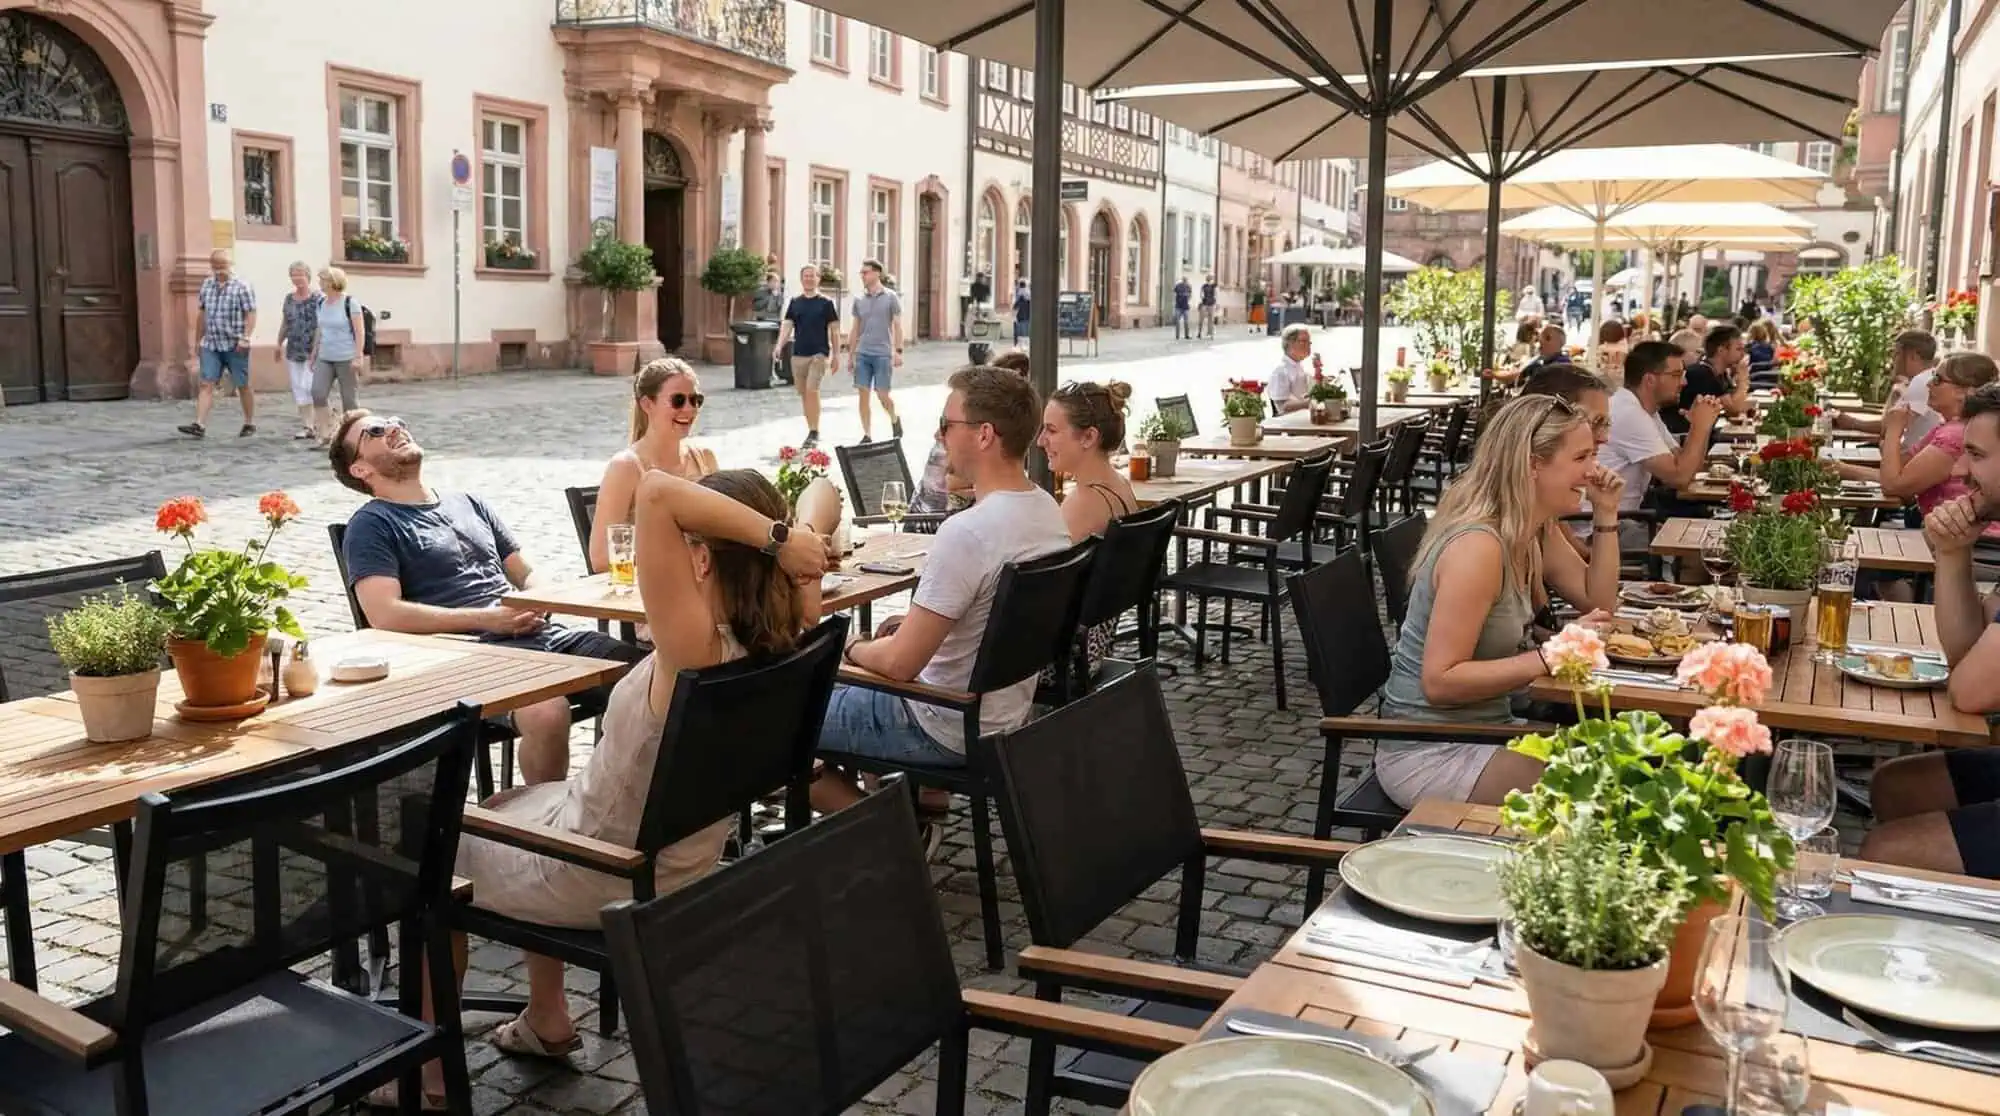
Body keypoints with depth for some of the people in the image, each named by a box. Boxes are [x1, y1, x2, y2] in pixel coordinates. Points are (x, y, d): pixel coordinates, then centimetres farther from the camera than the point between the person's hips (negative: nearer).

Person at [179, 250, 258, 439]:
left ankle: (250, 423, 20)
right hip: (211, 345, 4)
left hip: (235, 346, -4)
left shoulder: (242, 287, -6)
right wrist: (198, 340, 18)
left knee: (243, 386, 7)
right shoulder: (206, 285, 10)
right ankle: (199, 425, -11)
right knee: (206, 384, -5)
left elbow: (251, 314, -10)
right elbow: (201, 314, 18)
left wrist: (245, 338, -21)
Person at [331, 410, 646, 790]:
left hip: (539, 632, 6)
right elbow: (385, 615, -7)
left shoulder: (468, 504, 28)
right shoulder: (371, 525, 8)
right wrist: (487, 619, -12)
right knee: (547, 711, -38)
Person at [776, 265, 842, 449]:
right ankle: (811, 432, 18)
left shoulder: (826, 303, 1)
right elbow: (787, 326, 3)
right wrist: (779, 346, -14)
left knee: (812, 391, -16)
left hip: (819, 354, -4)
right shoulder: (795, 303, 9)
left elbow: (834, 330, 2)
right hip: (798, 354, 4)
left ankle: (814, 432, -9)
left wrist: (836, 355, -1)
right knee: (803, 394, 8)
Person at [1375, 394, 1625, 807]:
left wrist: (1605, 515, 3)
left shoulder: (1535, 532, 3)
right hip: (1429, 754, -9)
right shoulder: (1478, 546, -26)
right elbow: (1439, 681, -27)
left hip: (1484, 727, 9)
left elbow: (1596, 602, 15)